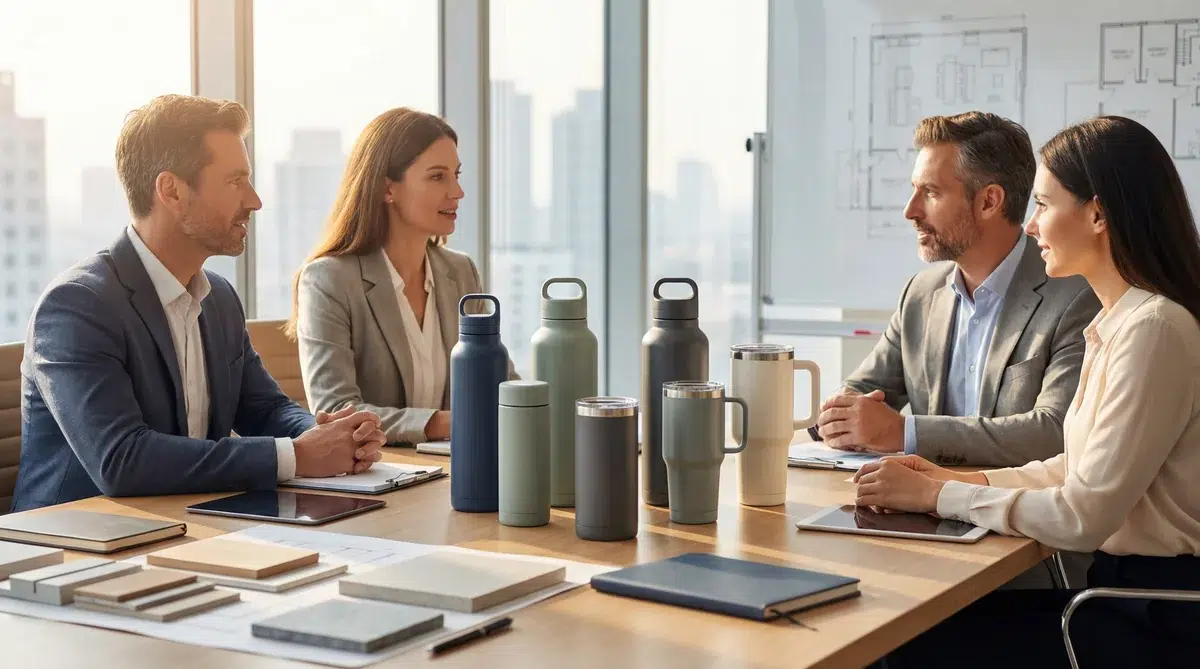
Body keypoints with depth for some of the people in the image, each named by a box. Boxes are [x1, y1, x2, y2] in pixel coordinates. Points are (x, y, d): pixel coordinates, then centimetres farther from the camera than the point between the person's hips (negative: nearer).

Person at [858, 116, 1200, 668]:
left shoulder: (1155, 330, -19)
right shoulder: (1116, 322, 12)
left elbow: (1086, 514, -21)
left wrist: (938, 495, -12)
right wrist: (967, 480, 4)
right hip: (1120, 586, 8)